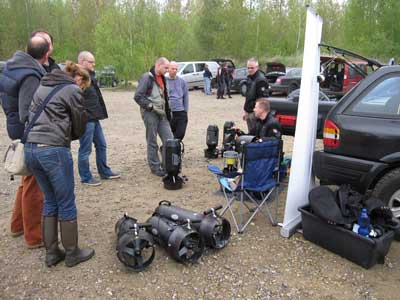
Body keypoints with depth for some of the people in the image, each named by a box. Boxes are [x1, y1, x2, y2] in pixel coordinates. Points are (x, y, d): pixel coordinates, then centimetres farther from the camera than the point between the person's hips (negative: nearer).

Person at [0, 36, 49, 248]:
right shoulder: (30, 77, -23)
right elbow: (27, 116, -26)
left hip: (18, 132, 9)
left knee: (28, 180, 24)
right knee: (34, 185, 3)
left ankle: (18, 225, 40)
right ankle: (35, 236, 18)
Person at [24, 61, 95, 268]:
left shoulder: (42, 87, 20)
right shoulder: (72, 90, -2)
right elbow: (79, 128, 2)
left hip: (30, 148, 8)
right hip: (54, 150, -7)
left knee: (50, 201, 18)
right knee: (66, 204, 6)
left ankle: (51, 253, 25)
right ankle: (72, 254, 19)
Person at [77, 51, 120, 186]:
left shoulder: (90, 76, 15)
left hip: (94, 118, 10)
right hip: (85, 120, -10)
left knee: (101, 145, 16)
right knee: (85, 149, 2)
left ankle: (105, 172, 30)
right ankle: (86, 177, 15)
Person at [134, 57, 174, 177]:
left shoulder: (162, 78, 15)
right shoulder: (146, 77, -11)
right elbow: (138, 96, -16)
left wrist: (166, 111, 13)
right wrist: (151, 106, -17)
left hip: (161, 114, 8)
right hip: (150, 114, -8)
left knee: (169, 139, 3)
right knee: (152, 142, 2)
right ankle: (155, 167, 14)